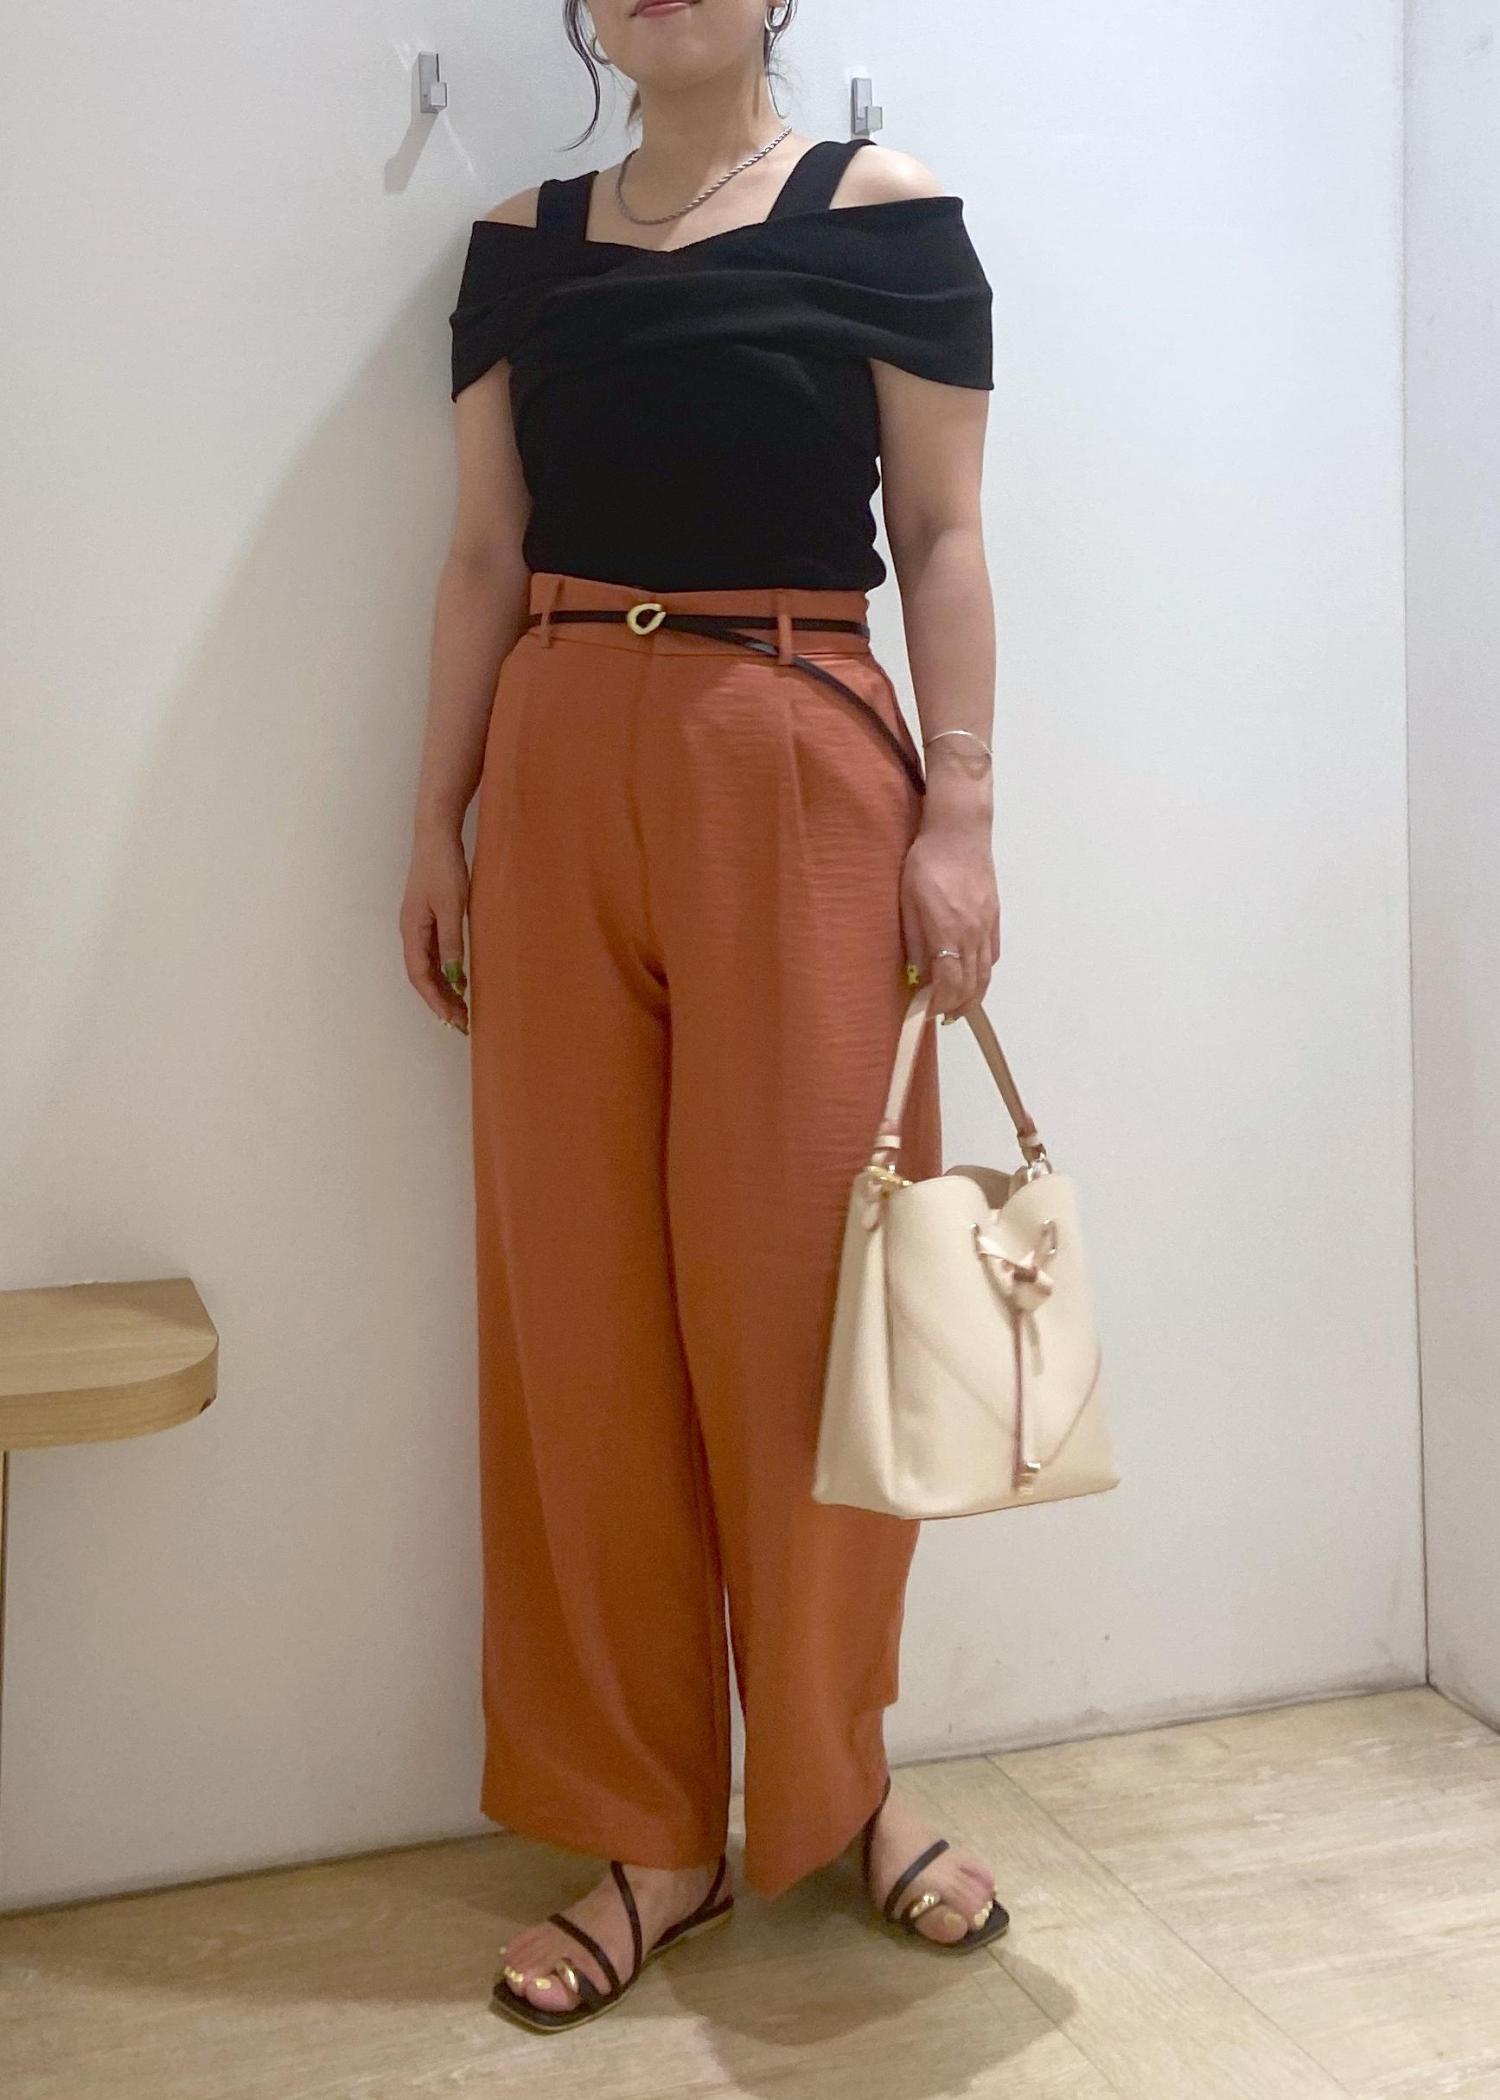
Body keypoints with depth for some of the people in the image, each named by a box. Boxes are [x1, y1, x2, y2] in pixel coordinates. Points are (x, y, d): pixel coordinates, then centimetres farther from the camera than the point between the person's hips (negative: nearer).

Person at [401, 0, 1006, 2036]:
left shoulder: (882, 211, 5)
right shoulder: (522, 246, 15)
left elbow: (942, 535, 1)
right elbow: (483, 557, 12)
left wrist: (960, 813, -8)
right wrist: (437, 823, 6)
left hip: (799, 779, -3)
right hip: (560, 783, 4)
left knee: (794, 1285, 0)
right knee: (577, 1299, 2)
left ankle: (839, 1778, 22)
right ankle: (647, 1832, 17)